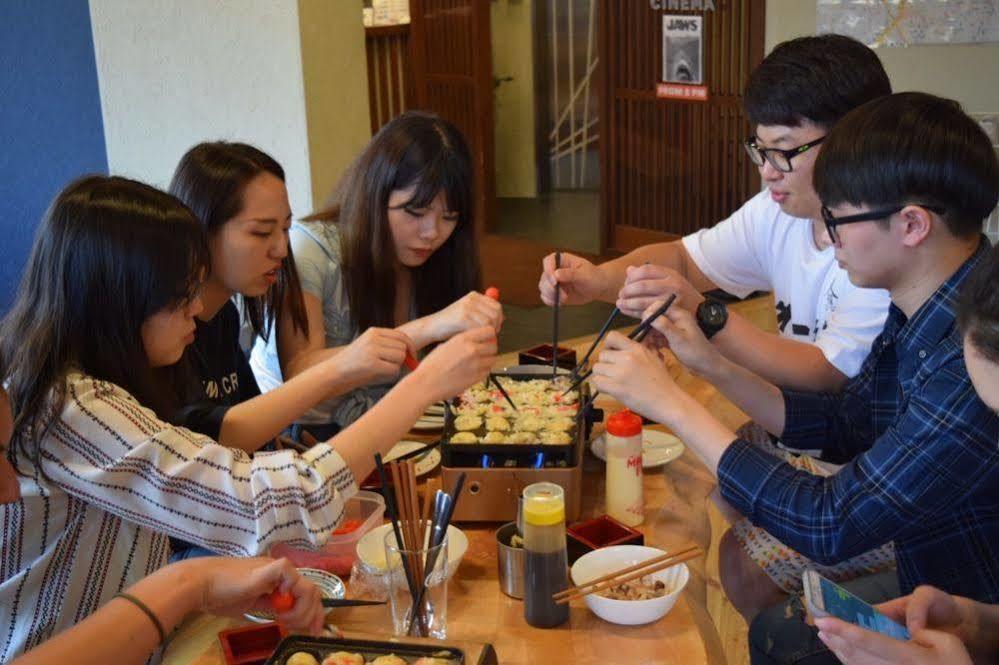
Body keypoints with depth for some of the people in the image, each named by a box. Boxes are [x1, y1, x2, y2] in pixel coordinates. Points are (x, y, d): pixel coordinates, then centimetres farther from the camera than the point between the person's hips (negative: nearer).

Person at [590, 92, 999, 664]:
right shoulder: (921, 313, -5)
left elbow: (832, 525, -30)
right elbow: (845, 428, 7)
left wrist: (672, 404, -23)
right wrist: (714, 366, -5)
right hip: (936, 582, 7)